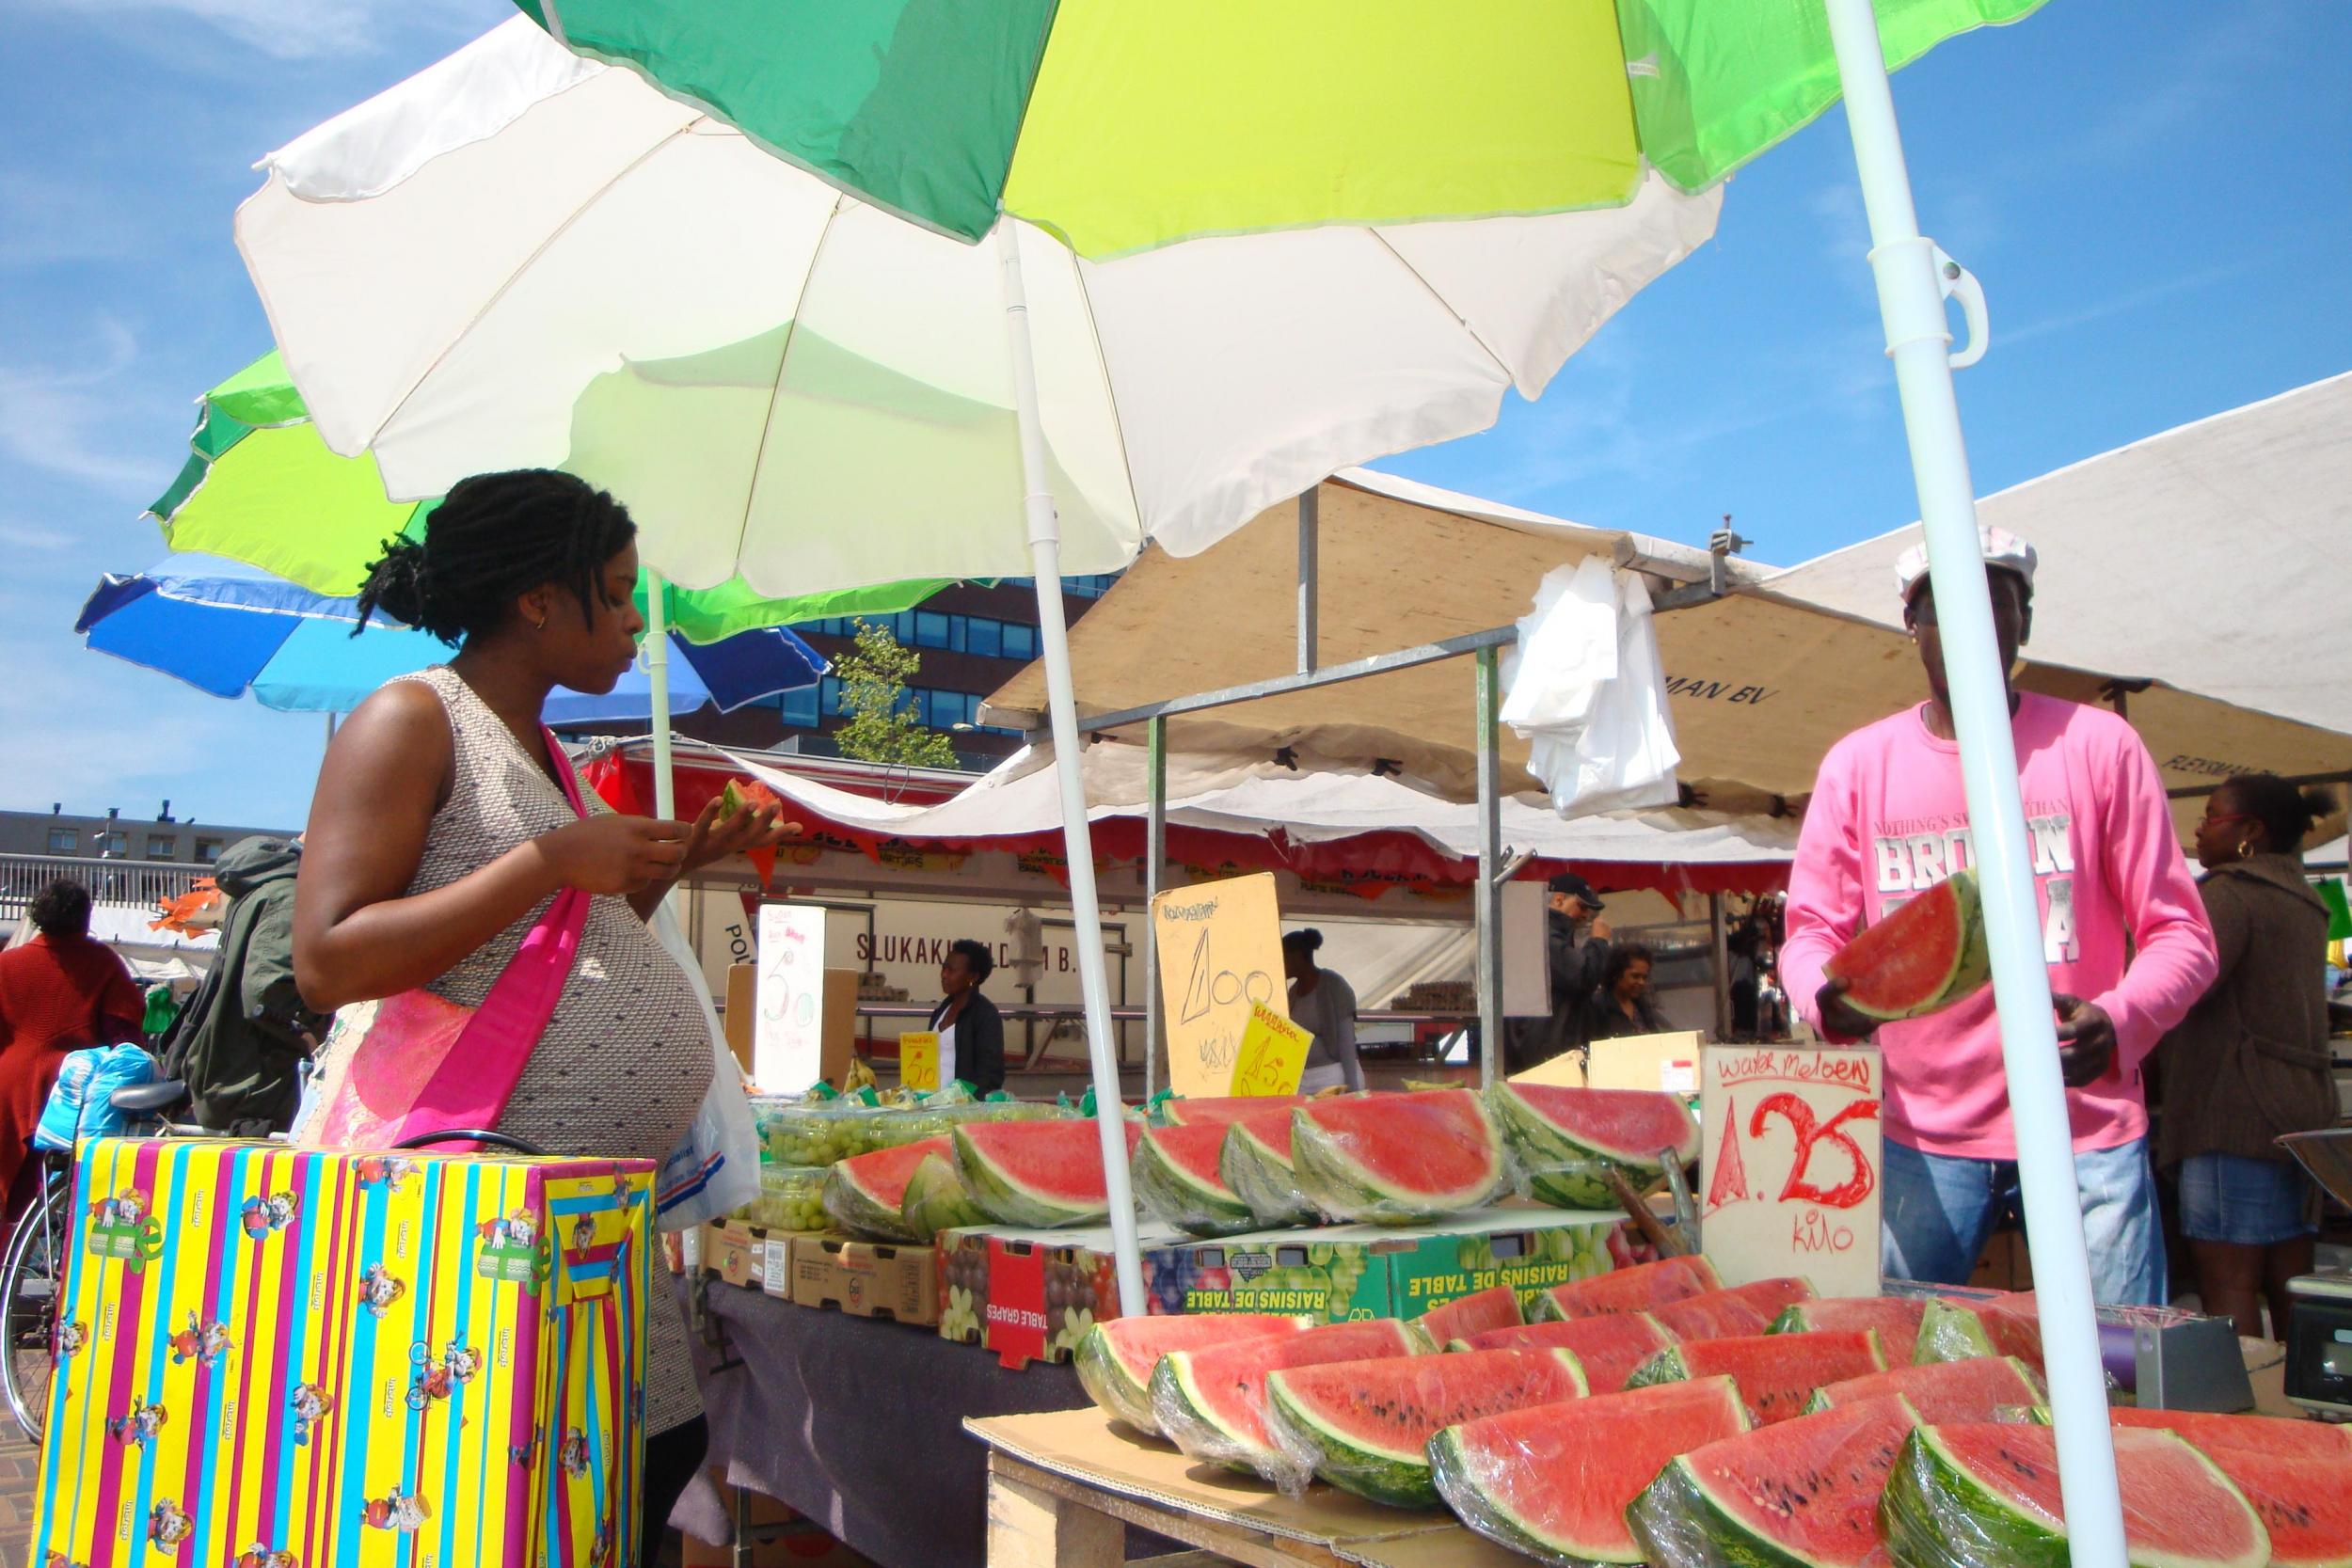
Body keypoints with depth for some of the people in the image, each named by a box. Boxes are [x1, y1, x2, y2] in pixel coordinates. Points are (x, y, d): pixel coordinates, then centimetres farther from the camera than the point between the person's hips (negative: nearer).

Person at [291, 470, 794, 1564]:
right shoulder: (412, 719, -8)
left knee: (665, 1444, 10)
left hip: (599, 1203, 9)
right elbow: (328, 964, -18)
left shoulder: (538, 746, 19)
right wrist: (554, 859, -18)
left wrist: (674, 860, 12)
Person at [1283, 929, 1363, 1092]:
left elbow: (1346, 1041, -10)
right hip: (1302, 1081, 6)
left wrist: (1351, 1089, -15)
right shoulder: (1294, 991, 11)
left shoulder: (1333, 986, -7)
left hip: (1334, 1079, -6)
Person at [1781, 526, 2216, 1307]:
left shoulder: (2098, 745, 2)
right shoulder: (1858, 762, 5)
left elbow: (2179, 931, 0)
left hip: (2086, 1129, -1)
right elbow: (1810, 931, 4)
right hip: (1922, 1138, 1)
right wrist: (1826, 996, -19)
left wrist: (2119, 1022, -20)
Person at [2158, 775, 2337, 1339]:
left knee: (2226, 1281, -8)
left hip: (2237, 1109, -9)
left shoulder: (2229, 893, -10)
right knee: (2288, 1281, 11)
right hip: (2302, 1105, 9)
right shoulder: (2302, 900, 20)